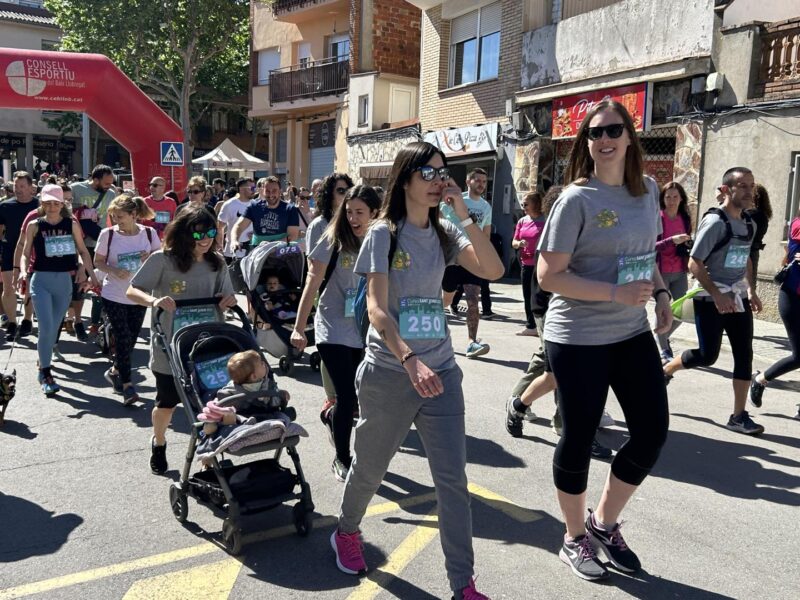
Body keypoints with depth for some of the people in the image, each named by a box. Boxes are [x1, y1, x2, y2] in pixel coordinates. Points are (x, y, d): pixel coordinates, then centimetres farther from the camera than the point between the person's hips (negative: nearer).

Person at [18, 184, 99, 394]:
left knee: (54, 328, 11)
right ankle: (45, 373, 0)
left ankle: (43, 363, 31)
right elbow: (26, 253, 3)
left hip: (64, 281, 2)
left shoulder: (71, 224, 3)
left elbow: (83, 251, 8)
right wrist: (23, 272, -14)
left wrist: (92, 274, 1)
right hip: (41, 280, -2)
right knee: (46, 327, -13)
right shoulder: (34, 225, 0)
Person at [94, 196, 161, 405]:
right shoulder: (107, 234, -7)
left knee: (131, 339, 11)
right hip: (113, 295, -2)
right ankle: (127, 384, 3)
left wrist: (150, 258, -17)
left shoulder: (149, 233, -3)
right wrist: (113, 270, -18)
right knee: (123, 338, -6)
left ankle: (114, 371, 35)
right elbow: (98, 261, 1)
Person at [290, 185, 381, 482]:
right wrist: (299, 328, -7)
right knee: (347, 396, -5)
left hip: (366, 332, 3)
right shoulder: (334, 241, -7)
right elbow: (312, 285, -5)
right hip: (334, 331, -3)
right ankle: (342, 459, 14)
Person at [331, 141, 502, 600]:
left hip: (441, 372, 4)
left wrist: (465, 215, -14)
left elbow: (493, 270, -8)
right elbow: (376, 308, -18)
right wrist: (410, 360, -32)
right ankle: (347, 532, 45)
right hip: (390, 374, -3)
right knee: (370, 467, 16)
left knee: (453, 479, 2)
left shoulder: (444, 233, 6)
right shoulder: (384, 234, -8)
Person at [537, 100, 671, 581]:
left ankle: (605, 523, 31)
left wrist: (661, 293, 2)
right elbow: (549, 276, -17)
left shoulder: (649, 191, 5)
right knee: (579, 438, 5)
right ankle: (576, 539, 29)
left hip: (633, 333, 7)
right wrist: (616, 293, -23)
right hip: (579, 339, -6)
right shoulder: (577, 199, -14)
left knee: (653, 431, 10)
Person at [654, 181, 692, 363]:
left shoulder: (685, 219, 7)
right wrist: (672, 240, -27)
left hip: (680, 273, 5)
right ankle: (663, 351, 13)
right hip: (660, 272, -5)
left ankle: (663, 338, 32)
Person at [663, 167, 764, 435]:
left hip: (738, 297, 7)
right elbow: (694, 263, -18)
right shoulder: (715, 221, -16)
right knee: (707, 356, -4)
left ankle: (739, 416, 11)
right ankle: (664, 371, 24)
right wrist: (717, 296, -23)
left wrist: (751, 290, 11)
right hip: (710, 299, -7)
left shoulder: (750, 224, 8)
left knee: (745, 356, 3)